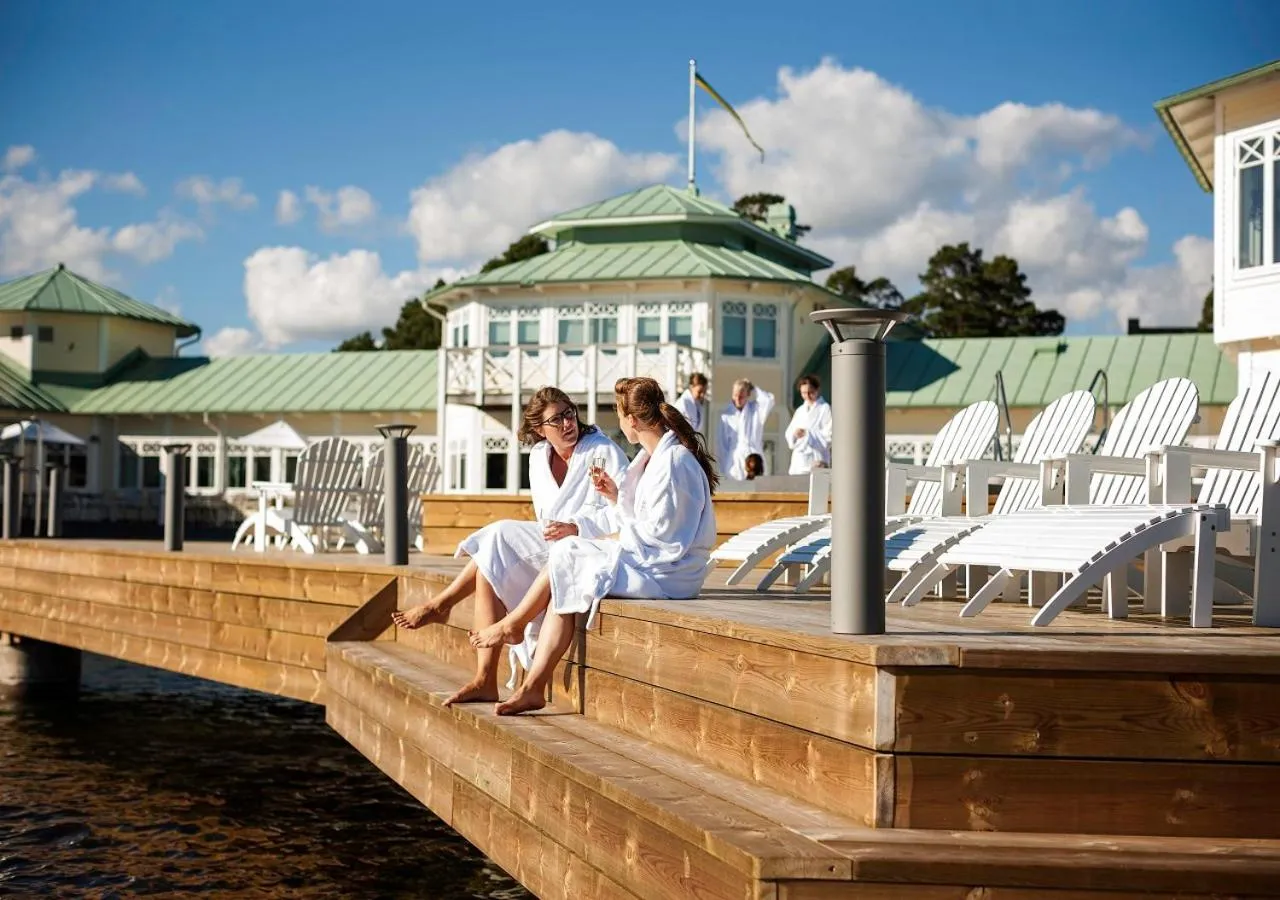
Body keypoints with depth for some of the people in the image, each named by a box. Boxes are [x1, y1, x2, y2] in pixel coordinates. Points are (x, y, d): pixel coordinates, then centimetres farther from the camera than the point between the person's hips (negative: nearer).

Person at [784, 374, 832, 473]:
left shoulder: (825, 408, -1)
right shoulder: (800, 410, 19)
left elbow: (829, 435, -8)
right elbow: (789, 432, 16)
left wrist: (807, 433, -17)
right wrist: (794, 434, -7)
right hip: (798, 460, 6)